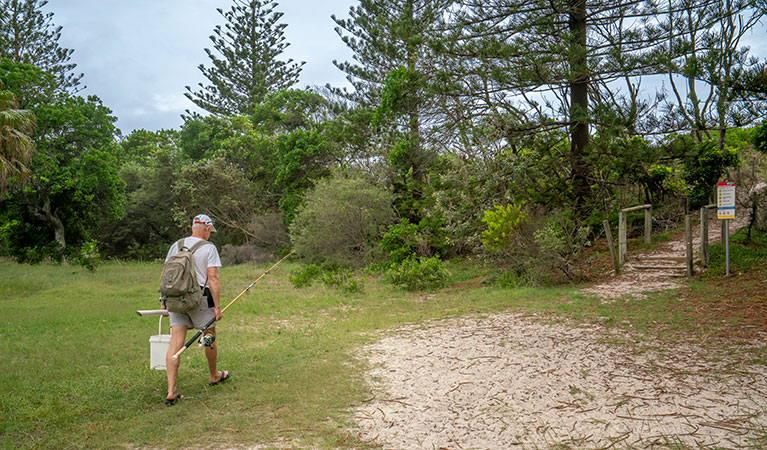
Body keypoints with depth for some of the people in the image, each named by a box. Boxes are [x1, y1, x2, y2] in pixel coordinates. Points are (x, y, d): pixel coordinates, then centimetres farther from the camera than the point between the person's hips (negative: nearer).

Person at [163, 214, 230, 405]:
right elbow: (213, 278, -12)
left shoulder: (176, 246, 9)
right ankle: (214, 376, 36)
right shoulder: (209, 248, -6)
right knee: (210, 337, 17)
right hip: (200, 298, -4)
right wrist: (217, 307, -10)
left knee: (175, 343, 0)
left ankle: (171, 391, -6)